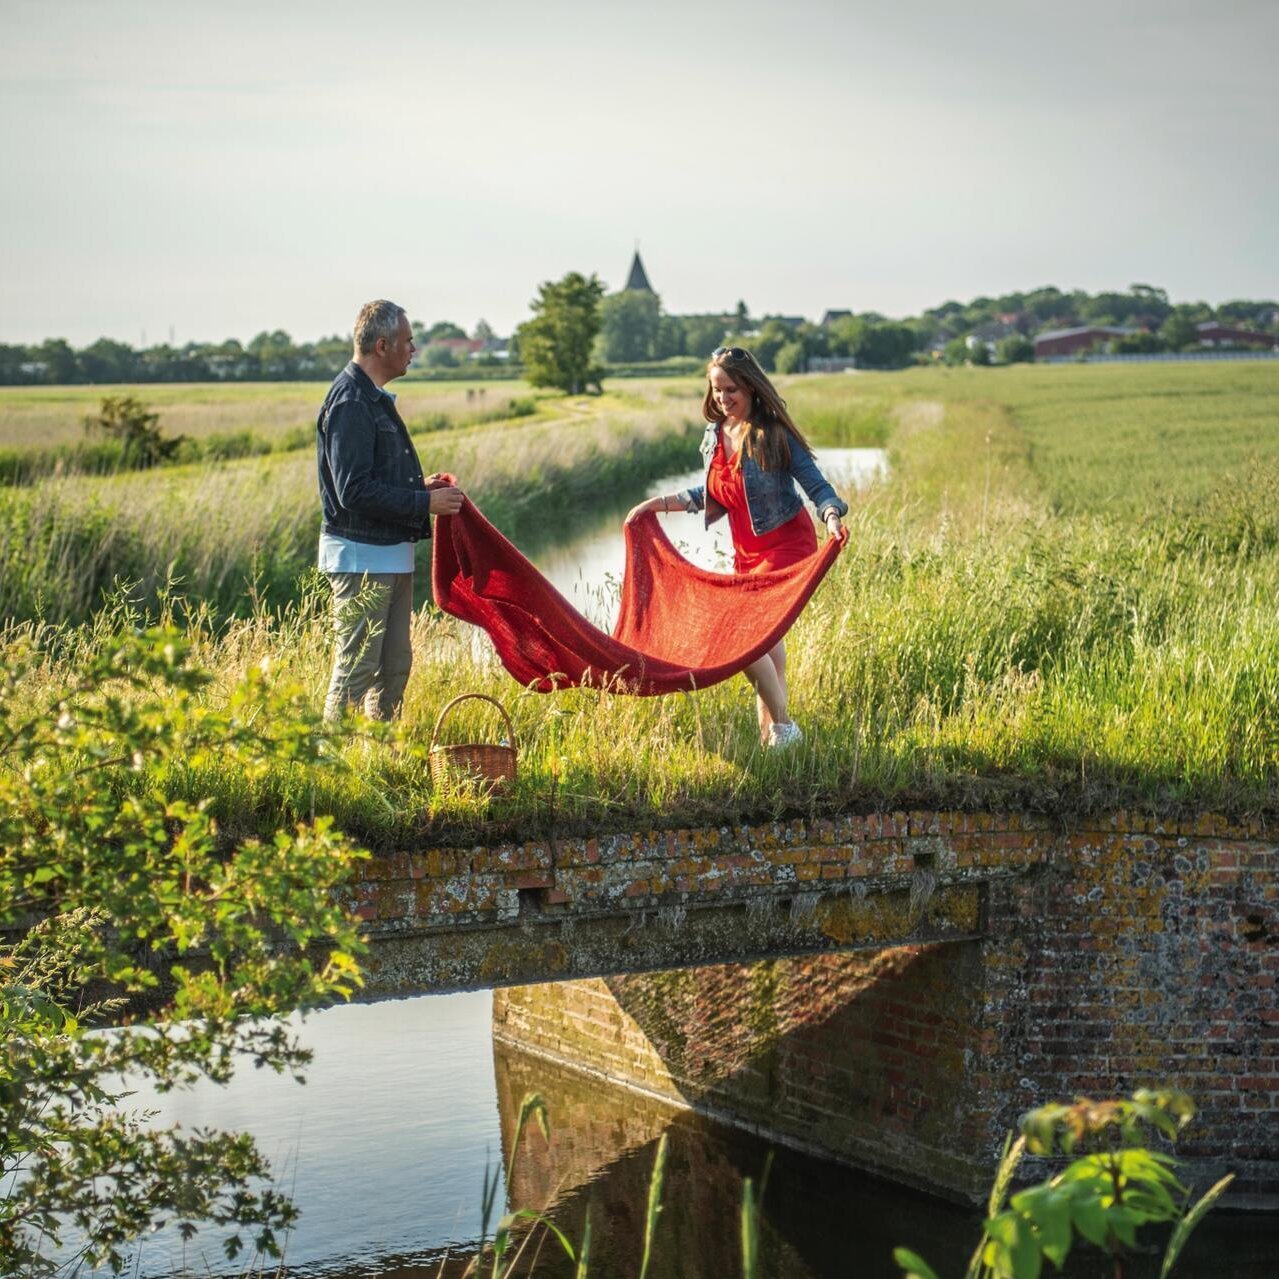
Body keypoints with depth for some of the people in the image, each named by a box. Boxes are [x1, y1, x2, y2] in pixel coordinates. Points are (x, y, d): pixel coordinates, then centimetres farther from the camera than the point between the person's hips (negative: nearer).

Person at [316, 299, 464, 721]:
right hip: (362, 556, -10)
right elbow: (354, 491, -22)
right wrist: (424, 502, -18)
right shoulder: (349, 403, -17)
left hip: (391, 555, 10)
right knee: (356, 669, -6)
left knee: (395, 664, 15)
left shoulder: (374, 398, 15)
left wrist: (420, 487, 8)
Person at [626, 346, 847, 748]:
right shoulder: (714, 435, 4)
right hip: (746, 553, 7)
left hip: (785, 547, -7)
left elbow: (818, 487, -15)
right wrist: (660, 503, 14)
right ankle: (769, 735, 20)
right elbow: (713, 495, 17)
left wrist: (832, 516, -35)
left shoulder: (774, 435, -15)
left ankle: (783, 727, -6)